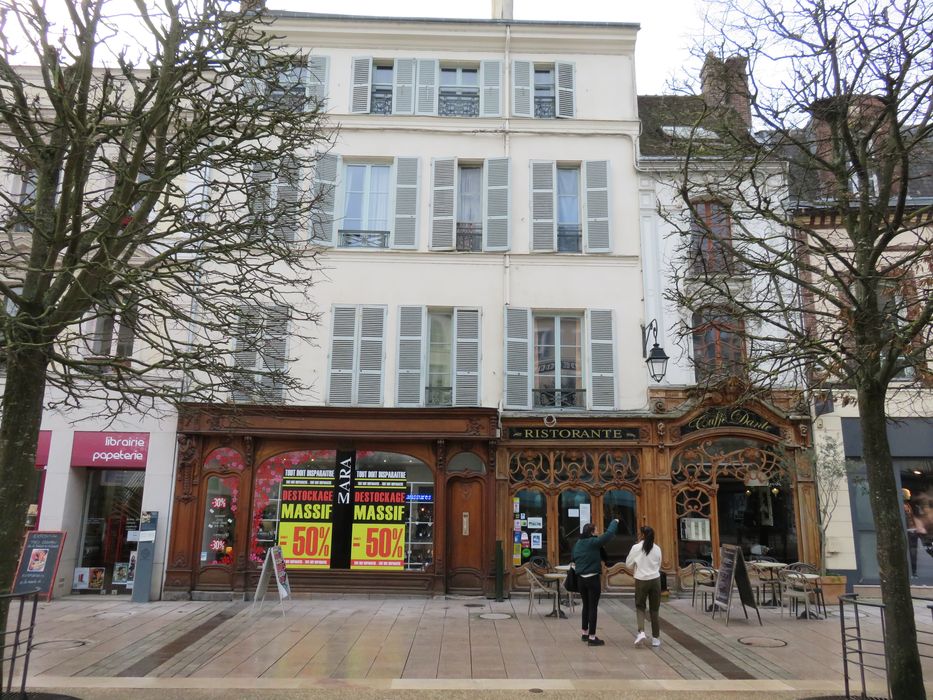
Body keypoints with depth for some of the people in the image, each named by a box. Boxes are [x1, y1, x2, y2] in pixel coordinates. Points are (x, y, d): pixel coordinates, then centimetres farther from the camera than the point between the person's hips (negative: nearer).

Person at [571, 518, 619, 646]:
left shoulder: (578, 543, 6)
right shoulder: (593, 542, -15)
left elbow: (574, 560, 14)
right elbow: (609, 534, -14)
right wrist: (615, 522, 0)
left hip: (581, 578, 7)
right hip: (592, 578, -7)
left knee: (586, 606, 19)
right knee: (593, 608, 1)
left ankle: (585, 633, 30)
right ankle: (592, 637, 5)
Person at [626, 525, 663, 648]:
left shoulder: (636, 547, -9)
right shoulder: (657, 549, 0)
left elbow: (628, 564, 0)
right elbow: (659, 566, 12)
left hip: (641, 580, -2)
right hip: (655, 580, 2)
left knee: (640, 607, 10)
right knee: (654, 609, 11)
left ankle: (641, 632, -10)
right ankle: (655, 638, 14)